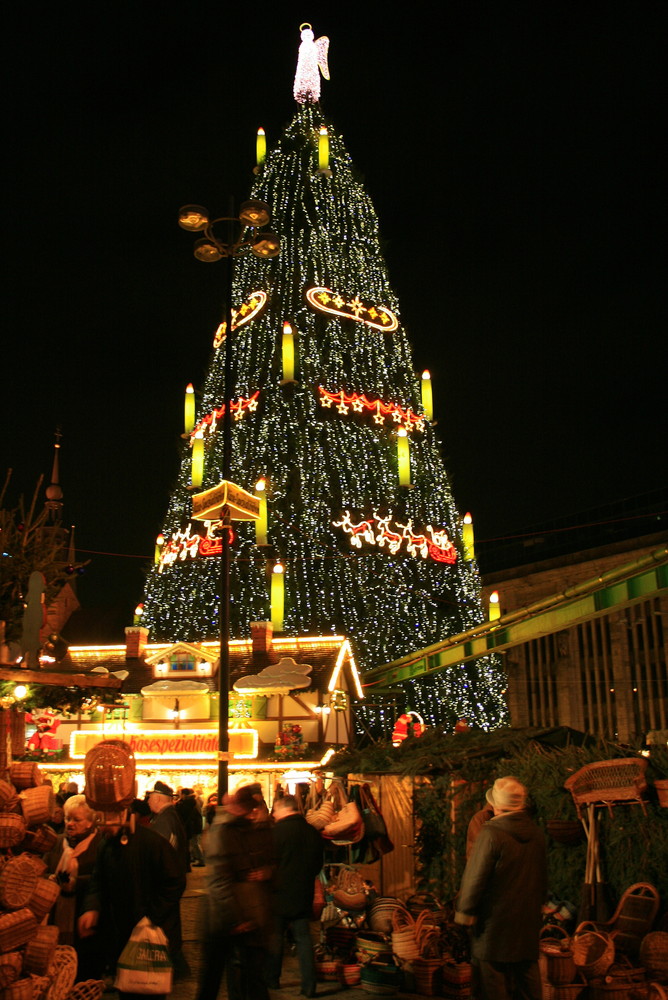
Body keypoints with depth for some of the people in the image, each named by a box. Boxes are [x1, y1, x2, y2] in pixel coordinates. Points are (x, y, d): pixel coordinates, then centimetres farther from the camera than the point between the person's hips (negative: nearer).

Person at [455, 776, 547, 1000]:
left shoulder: (491, 833, -18)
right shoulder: (536, 833, 3)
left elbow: (475, 876, -15)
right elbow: (542, 878, 13)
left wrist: (464, 910, -4)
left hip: (496, 918, -7)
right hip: (529, 921, 7)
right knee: (527, 976, 16)